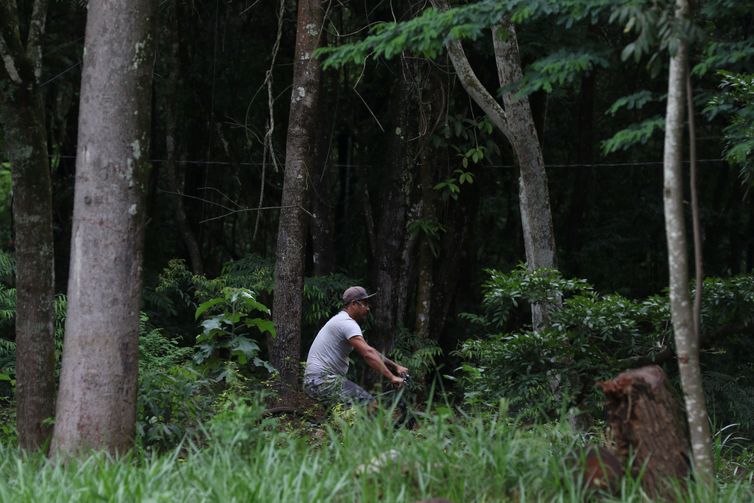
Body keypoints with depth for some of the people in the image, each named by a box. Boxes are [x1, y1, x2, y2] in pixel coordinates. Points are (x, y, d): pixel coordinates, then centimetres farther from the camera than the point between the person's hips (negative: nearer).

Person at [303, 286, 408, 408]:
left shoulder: (342, 321, 20)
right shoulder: (347, 323, -14)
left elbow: (369, 351, 24)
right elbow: (368, 354, -24)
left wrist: (396, 366, 19)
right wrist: (392, 377, -24)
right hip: (323, 380, -11)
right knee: (370, 405, -16)